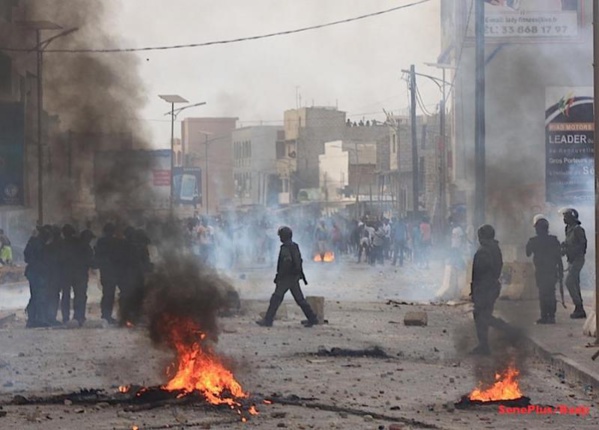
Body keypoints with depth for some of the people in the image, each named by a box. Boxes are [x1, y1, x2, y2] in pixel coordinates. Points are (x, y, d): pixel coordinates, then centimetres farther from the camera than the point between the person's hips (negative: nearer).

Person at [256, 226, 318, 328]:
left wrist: (278, 276, -18)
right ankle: (312, 318, 12)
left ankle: (268, 320, -6)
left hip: (286, 277, -9)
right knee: (299, 299, 12)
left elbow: (287, 263, -24)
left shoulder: (285, 248, -16)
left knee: (276, 298, -6)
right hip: (295, 277, 9)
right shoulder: (295, 246, 13)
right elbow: (299, 261, 19)